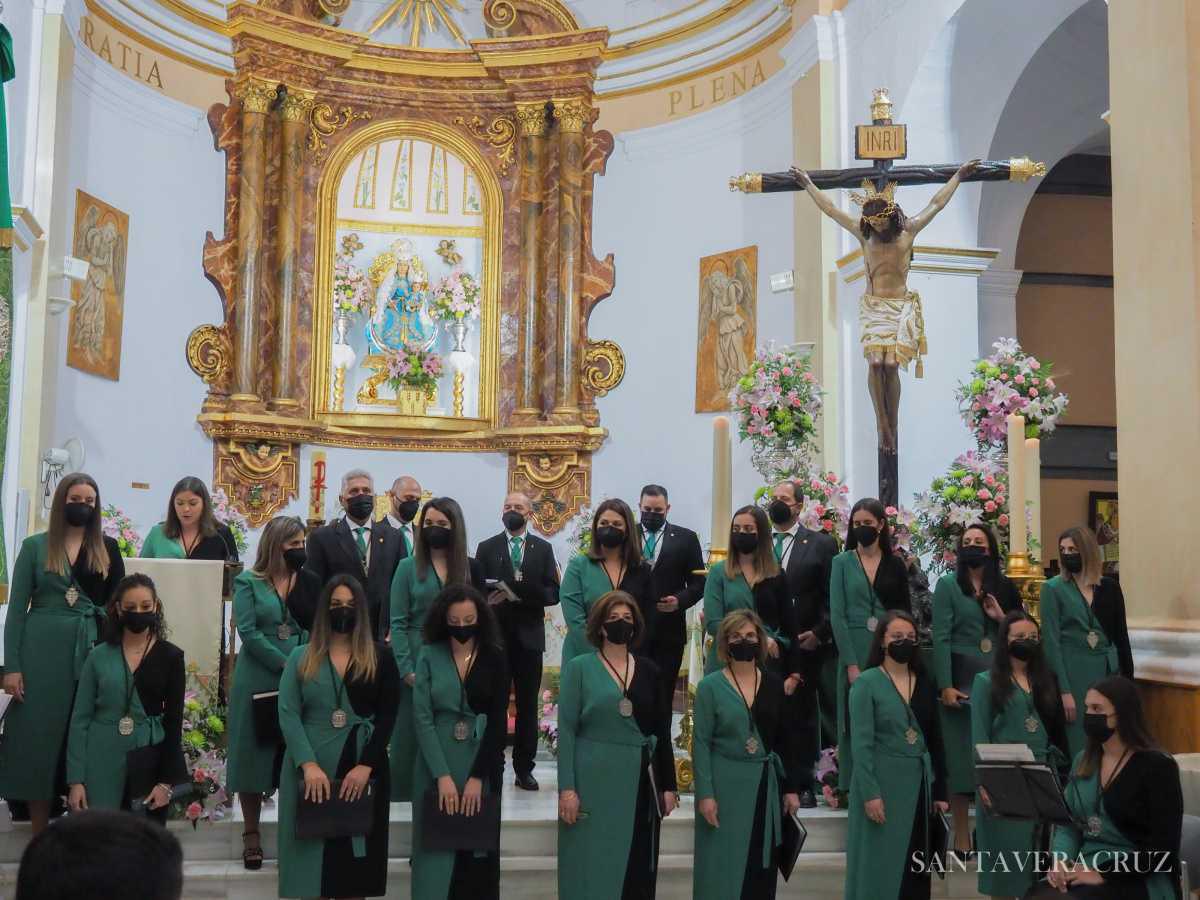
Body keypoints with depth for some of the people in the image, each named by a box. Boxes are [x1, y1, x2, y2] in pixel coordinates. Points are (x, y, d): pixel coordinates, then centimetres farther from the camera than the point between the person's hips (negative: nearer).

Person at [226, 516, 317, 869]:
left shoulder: (309, 582, 8)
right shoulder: (248, 582, 0)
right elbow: (248, 631, -9)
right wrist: (286, 664, -14)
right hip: (259, 679, -2)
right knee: (255, 753, 3)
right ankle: (251, 835, 12)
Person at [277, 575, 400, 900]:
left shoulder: (380, 658, 6)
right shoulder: (301, 657, 7)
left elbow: (387, 717, 0)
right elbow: (287, 714, -2)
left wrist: (365, 765, -13)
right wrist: (308, 764, -15)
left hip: (363, 769, 0)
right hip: (311, 770, 1)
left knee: (356, 857, 5)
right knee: (312, 852, 5)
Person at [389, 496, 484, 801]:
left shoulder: (470, 568, 6)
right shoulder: (408, 567, 2)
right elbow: (397, 623, -3)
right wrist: (407, 670, -12)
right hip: (418, 665, -1)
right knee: (411, 737, 3)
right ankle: (410, 798, 12)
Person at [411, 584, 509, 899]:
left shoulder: (495, 658, -1)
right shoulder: (430, 656, -1)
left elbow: (498, 721, -4)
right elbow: (422, 717, -5)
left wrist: (476, 776, -12)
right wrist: (442, 775, -14)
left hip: (481, 764, 0)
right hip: (437, 765, 0)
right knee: (437, 845, 3)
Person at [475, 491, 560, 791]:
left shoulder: (543, 549, 8)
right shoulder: (486, 548, 7)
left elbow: (553, 594, 1)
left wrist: (521, 592, -15)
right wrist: (490, 598, -19)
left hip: (529, 635, 1)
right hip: (495, 634, -1)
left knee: (528, 704, 4)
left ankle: (524, 768, 12)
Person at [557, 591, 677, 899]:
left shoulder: (648, 670, 8)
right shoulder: (579, 667, -1)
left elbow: (662, 731, 11)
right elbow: (566, 730, -5)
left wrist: (668, 785, 7)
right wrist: (566, 787, -12)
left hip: (640, 779, 3)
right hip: (594, 780, -3)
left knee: (638, 868, 7)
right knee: (593, 866, 2)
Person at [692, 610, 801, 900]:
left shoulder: (773, 683, 6)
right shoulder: (710, 686, -4)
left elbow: (784, 739, 10)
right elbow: (701, 743, -6)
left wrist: (790, 788, 7)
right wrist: (705, 793, -13)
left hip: (765, 784, 3)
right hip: (725, 784, -3)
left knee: (762, 866, 8)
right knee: (723, 866, 1)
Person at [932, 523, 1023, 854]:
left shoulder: (1004, 587, 11)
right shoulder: (948, 584, 0)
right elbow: (941, 638, -6)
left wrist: (1001, 617, -7)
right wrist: (945, 685, -14)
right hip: (962, 678, -3)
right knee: (961, 752, -1)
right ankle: (961, 833, 7)